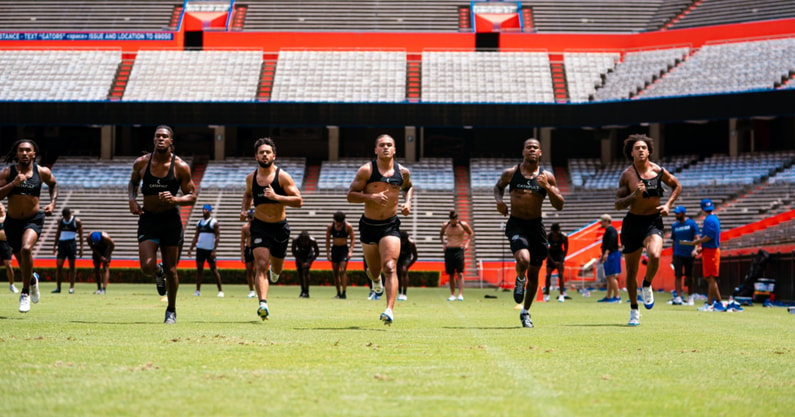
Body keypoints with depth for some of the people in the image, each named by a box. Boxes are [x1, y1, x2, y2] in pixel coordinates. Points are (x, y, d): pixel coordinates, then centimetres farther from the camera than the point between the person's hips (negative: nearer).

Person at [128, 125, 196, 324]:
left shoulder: (180, 166, -7)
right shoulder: (141, 163, -1)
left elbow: (192, 196, -3)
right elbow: (133, 182, 19)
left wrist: (174, 199, -22)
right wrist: (132, 200, 0)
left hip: (171, 220, -1)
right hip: (148, 219, 1)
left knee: (171, 270, 4)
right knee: (147, 267, -14)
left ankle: (171, 311, 24)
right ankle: (158, 273, 25)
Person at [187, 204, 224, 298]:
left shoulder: (214, 222, -4)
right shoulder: (199, 222, 14)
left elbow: (217, 237, -9)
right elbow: (196, 236, 17)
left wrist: (214, 250, -16)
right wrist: (191, 248, 8)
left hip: (210, 250, -5)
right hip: (200, 248, 5)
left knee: (214, 269, -4)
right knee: (199, 268, 2)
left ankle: (220, 290, 1)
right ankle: (198, 291, 3)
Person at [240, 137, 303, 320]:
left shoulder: (283, 176, -9)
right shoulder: (251, 178, 2)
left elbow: (298, 201, -15)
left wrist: (276, 197, -27)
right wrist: (244, 210, 6)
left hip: (280, 226, 0)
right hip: (259, 226, 0)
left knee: (276, 269, 18)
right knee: (261, 266, -18)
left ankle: (274, 270, 57)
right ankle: (263, 303, -28)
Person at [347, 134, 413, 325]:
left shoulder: (403, 172, 2)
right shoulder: (366, 170, -8)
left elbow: (408, 187, 25)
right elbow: (350, 195, -8)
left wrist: (407, 202, 5)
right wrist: (371, 197, -23)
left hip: (390, 225, 0)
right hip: (369, 225, 0)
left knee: (390, 268, -17)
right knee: (374, 270, 15)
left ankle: (389, 310, -25)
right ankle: (375, 279, 54)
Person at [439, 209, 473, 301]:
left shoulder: (463, 225, -2)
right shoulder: (445, 225, 4)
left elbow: (471, 233, 13)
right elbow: (441, 234, 23)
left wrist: (467, 243, 1)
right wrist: (443, 243, 9)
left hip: (459, 250, -2)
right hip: (449, 250, 2)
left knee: (460, 273, -10)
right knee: (451, 274, 5)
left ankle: (460, 294, -14)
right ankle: (452, 295, 11)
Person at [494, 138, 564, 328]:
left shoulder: (547, 176, 0)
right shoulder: (510, 173, 0)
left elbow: (559, 205, -1)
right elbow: (498, 186, 20)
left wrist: (548, 187, -17)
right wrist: (499, 200, -1)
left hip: (536, 226, 2)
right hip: (516, 225, -2)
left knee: (534, 273, 9)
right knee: (523, 259, -29)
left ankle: (525, 312, 30)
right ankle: (520, 281, 8)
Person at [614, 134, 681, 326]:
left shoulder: (659, 171, -2)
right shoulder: (627, 175, -5)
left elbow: (677, 186, 16)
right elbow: (618, 204, -7)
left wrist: (668, 204, 2)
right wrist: (634, 195, -24)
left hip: (654, 222, 0)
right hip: (633, 223, 0)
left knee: (654, 255, -30)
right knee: (631, 270, 6)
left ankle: (647, 285, 2)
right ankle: (634, 310, 25)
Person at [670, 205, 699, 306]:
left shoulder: (692, 223, -1)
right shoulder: (674, 225, 11)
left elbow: (696, 238, -6)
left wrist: (695, 249, -23)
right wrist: (673, 256, 15)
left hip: (689, 255, -2)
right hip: (678, 255, 2)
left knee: (689, 276, 6)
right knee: (678, 275, -7)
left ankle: (690, 297, 17)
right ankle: (678, 297, -9)